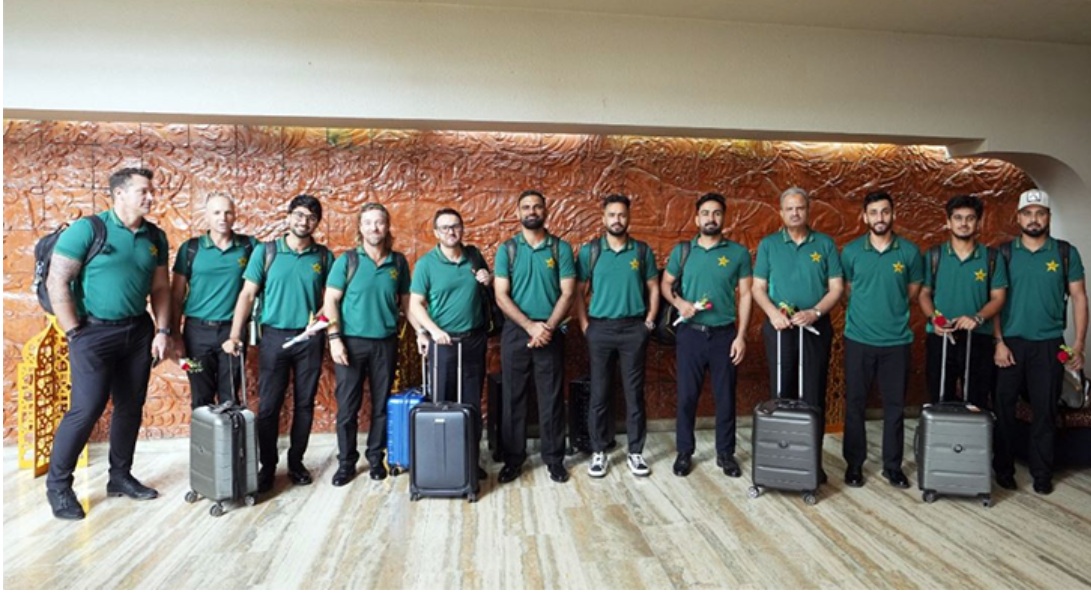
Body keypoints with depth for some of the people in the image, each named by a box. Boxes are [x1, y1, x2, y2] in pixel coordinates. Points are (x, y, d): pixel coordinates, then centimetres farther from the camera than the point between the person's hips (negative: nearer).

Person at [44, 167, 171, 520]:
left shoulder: (155, 237, 6)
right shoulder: (87, 229, -9)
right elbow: (56, 282, -11)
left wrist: (163, 330, 3)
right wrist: (75, 334, -12)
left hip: (138, 331, 5)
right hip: (94, 331, -5)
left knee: (131, 407, 10)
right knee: (86, 408, -6)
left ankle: (120, 476, 25)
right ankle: (58, 484, 13)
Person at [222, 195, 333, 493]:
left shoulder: (324, 256, 3)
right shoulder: (265, 251, 0)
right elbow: (247, 295, -1)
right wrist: (235, 335, -9)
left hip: (310, 338, 1)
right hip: (274, 335, -1)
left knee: (304, 404, 8)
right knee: (268, 405, 2)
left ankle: (296, 461, 23)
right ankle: (267, 466, 17)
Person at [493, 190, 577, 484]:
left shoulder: (561, 248, 2)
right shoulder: (506, 249, 2)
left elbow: (567, 293, -2)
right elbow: (501, 296, -4)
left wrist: (548, 327, -14)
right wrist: (530, 326, -14)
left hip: (551, 333, 0)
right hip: (515, 332, 0)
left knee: (552, 398, 6)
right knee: (513, 397, 6)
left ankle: (554, 458, 19)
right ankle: (513, 458, 19)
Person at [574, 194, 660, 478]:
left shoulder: (643, 250, 4)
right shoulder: (589, 250, 1)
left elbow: (653, 288, 9)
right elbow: (579, 291, 2)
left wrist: (649, 321, 1)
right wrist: (584, 324, -4)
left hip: (633, 328, 1)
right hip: (600, 328, 0)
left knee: (634, 392, 7)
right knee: (599, 393, 5)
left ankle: (636, 452, 18)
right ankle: (598, 452, 17)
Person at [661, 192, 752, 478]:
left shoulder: (739, 253, 1)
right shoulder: (682, 251, 3)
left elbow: (745, 296, 1)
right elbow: (665, 285, 11)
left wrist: (740, 336, -5)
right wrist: (679, 302, -10)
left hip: (724, 335, 0)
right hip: (690, 334, 0)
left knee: (725, 397, 9)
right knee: (687, 396, 7)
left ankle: (726, 453, 24)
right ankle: (684, 451, 21)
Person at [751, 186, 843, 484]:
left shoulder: (825, 244, 5)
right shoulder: (768, 244, 5)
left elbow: (836, 287, 1)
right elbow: (758, 288, 3)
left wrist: (814, 312, -15)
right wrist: (773, 313, -15)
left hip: (816, 328, 0)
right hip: (780, 327, 0)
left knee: (814, 395, 4)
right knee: (781, 393, 6)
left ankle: (813, 458, 14)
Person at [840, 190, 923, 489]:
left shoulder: (910, 251, 1)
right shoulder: (851, 251, 0)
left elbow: (913, 292, 10)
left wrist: (892, 310, 6)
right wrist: (866, 310, 5)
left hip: (897, 340, 1)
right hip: (858, 339, 0)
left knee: (894, 406, 8)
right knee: (855, 405, 5)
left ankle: (893, 466, 22)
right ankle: (854, 463, 18)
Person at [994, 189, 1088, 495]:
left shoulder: (1066, 252, 3)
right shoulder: (1004, 253, 1)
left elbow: (1079, 297, 4)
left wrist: (1079, 343, -3)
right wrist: (998, 341, -7)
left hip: (1049, 344, 0)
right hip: (1010, 342, 0)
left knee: (1045, 410, 6)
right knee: (1003, 407, 4)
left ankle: (1042, 473, 20)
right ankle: (1003, 469, 18)